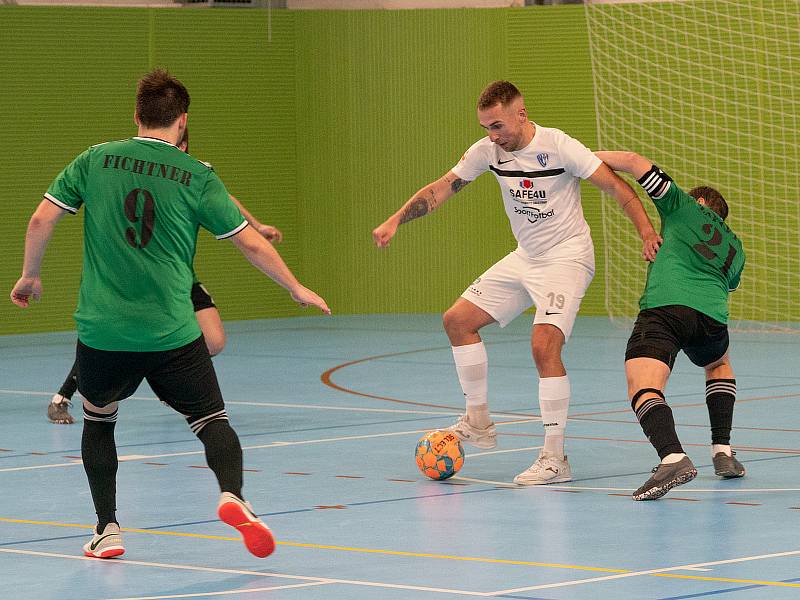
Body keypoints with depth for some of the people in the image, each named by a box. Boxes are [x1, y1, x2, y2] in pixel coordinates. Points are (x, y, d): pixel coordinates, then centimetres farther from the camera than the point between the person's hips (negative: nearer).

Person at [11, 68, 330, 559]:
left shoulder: (95, 161, 4)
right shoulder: (196, 176, 0)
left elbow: (41, 220, 3)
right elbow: (251, 243, 3)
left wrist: (30, 277, 20)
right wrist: (297, 288, 17)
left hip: (102, 330, 2)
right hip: (172, 333, -1)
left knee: (99, 421, 24)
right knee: (212, 420, 11)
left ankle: (107, 529, 16)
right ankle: (232, 496, -17)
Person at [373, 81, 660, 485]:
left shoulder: (558, 146, -20)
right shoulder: (488, 151, -3)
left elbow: (616, 186, -18)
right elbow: (442, 187, 4)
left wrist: (646, 231, -30)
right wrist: (396, 220, -8)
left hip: (567, 259, -8)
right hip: (524, 259, 8)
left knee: (544, 345, -24)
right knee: (458, 320, 7)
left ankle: (554, 458, -16)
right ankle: (479, 423, 19)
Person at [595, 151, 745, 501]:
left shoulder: (686, 207, 22)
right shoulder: (735, 248, 33)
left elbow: (634, 161, 16)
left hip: (665, 306, -5)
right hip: (712, 314, 5)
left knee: (643, 388, -16)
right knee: (718, 365, 37)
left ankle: (673, 457, -44)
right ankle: (723, 452, 23)